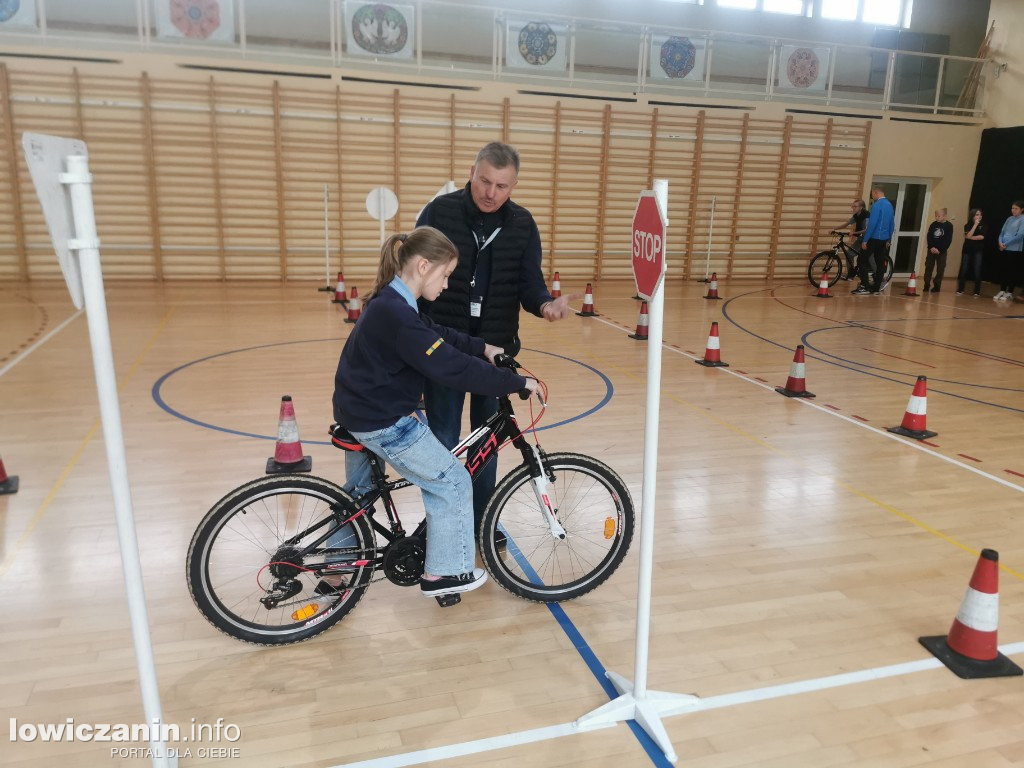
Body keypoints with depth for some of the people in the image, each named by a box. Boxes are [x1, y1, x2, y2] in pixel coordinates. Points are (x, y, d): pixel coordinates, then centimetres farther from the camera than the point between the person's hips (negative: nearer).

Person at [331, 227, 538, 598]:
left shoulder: (390, 302, 5)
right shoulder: (398, 316, -27)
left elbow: (437, 334, 16)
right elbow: (454, 368, -29)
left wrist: (483, 348, 8)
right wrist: (518, 382, -22)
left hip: (359, 412, 11)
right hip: (383, 424, -11)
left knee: (358, 492, 26)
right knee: (452, 482, 2)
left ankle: (334, 572, 40)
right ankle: (442, 573, 16)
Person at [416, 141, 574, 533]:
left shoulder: (523, 224, 0)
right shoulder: (439, 211, -6)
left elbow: (529, 283, -1)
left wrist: (546, 304, -24)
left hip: (495, 347, 3)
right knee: (443, 437, 5)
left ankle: (481, 519, 30)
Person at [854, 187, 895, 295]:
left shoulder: (877, 205, -14)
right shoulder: (890, 205, 11)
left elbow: (872, 224, -21)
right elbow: (892, 225, 16)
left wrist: (865, 240, -19)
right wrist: (888, 240, 23)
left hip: (874, 238, -8)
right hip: (884, 239, 8)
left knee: (862, 260, -1)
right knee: (880, 263, 9)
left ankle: (865, 286, -6)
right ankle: (876, 288, 13)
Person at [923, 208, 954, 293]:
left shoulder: (949, 225, -3)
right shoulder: (933, 224, 6)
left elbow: (948, 240, -7)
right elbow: (929, 237, 1)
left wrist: (940, 250, -14)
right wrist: (931, 247, -14)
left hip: (941, 251, -3)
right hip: (931, 249, 3)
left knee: (940, 269, 1)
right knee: (928, 268, 1)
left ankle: (936, 286, 6)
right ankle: (927, 285, 7)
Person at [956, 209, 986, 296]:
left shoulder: (983, 226, 2)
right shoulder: (967, 226, 3)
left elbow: (982, 237, -11)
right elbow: (968, 236, -15)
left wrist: (971, 237, -8)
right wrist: (975, 225, -13)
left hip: (978, 251, -1)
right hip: (967, 250, 1)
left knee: (977, 272, -5)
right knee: (963, 270, 0)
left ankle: (977, 292, -1)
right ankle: (960, 290, 9)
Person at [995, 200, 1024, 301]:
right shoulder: (1009, 219, 13)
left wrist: (1006, 244, -13)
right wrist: (1000, 242, -6)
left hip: (1014, 249, -6)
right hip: (1003, 249, 6)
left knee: (1011, 271, 0)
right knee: (1002, 269, 7)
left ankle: (1010, 293, 8)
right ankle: (1002, 291, 16)